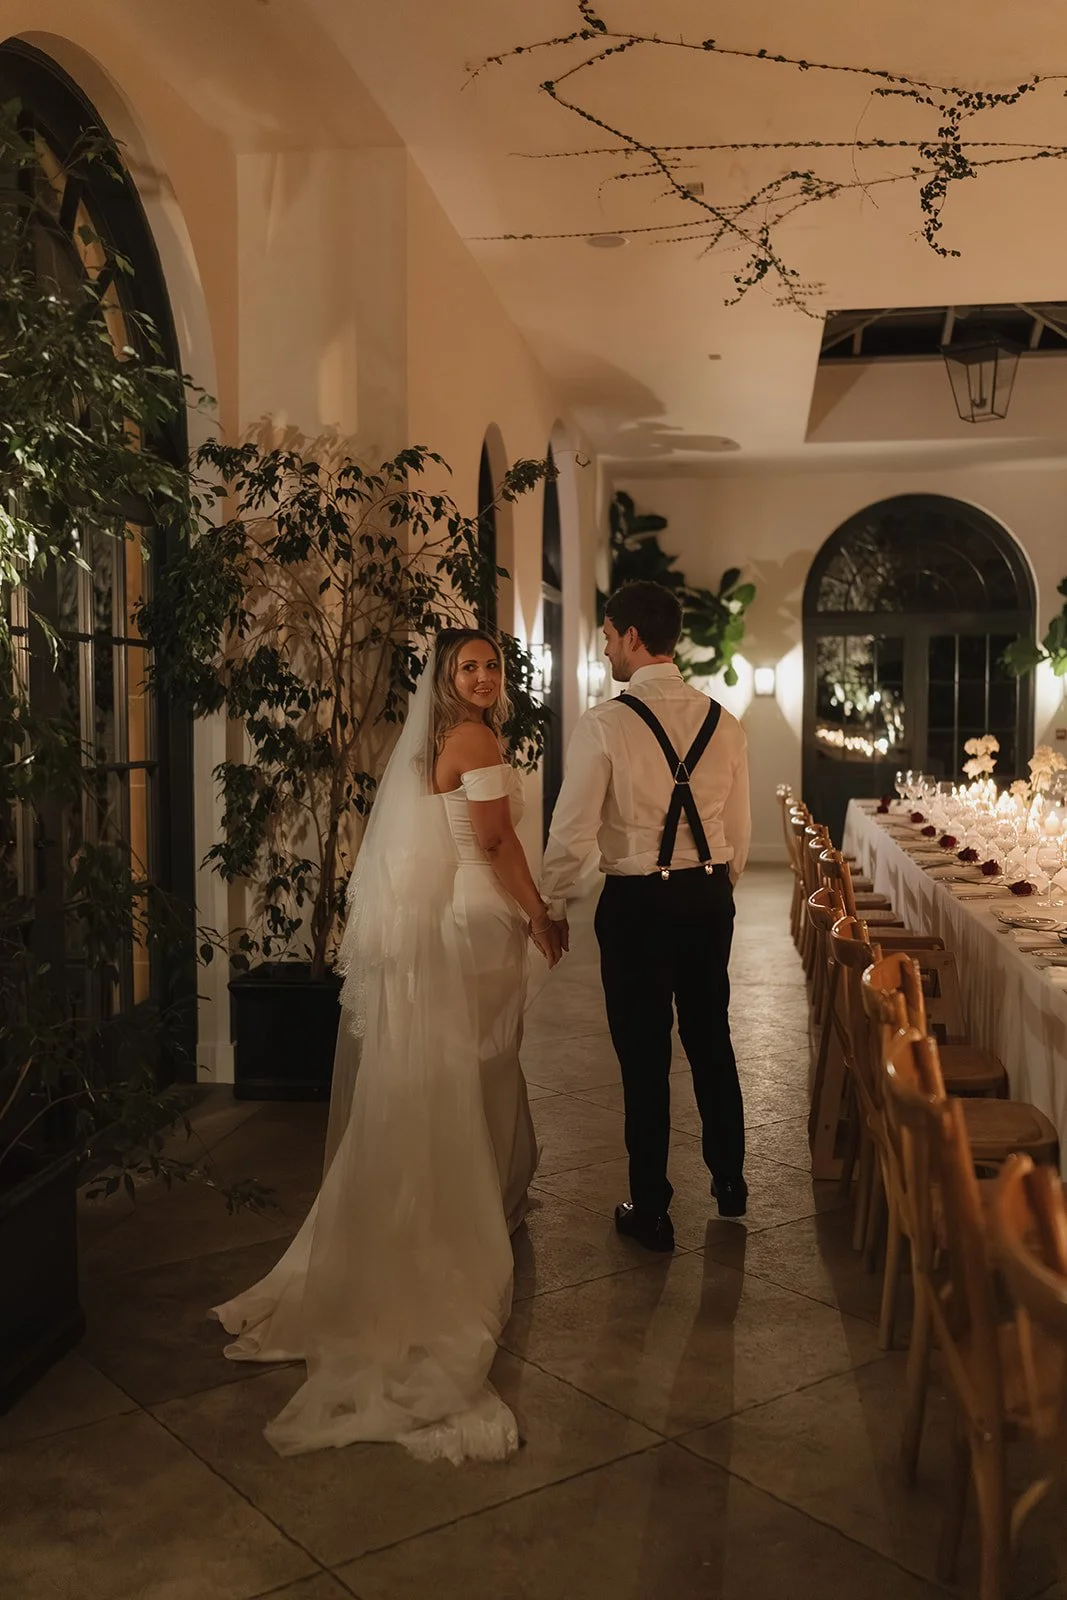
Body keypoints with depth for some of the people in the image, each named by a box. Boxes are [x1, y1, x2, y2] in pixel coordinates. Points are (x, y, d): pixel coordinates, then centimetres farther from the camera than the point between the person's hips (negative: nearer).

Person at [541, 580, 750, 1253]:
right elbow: (740, 832, 7)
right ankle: (729, 1180, 37)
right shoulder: (724, 724, 1)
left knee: (645, 1055, 6)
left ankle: (651, 1210, 19)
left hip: (636, 901, -5)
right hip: (709, 895, 5)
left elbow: (573, 832, -13)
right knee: (712, 1039, 21)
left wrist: (552, 906, 2)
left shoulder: (605, 724, -15)